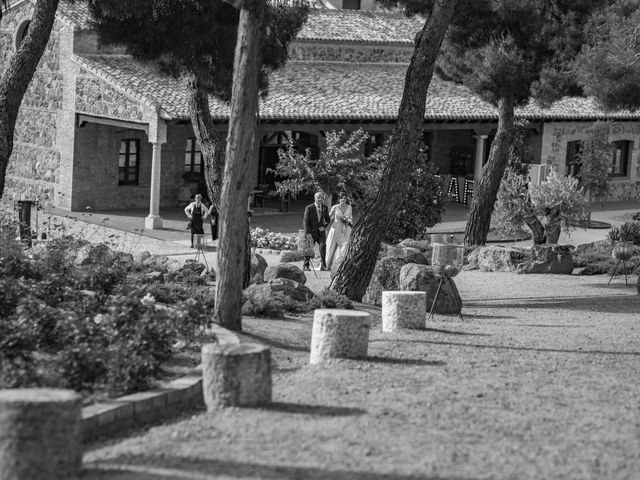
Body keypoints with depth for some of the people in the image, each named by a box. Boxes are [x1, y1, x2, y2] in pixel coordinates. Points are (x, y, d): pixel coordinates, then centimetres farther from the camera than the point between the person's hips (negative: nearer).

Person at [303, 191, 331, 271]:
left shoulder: (325, 208, 5)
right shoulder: (309, 208, -6)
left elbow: (328, 219, 15)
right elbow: (306, 221, -7)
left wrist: (324, 226, -5)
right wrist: (308, 233, -14)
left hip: (321, 232, 2)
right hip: (311, 232, -2)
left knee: (323, 247, -15)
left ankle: (323, 266, -12)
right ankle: (306, 266, 18)